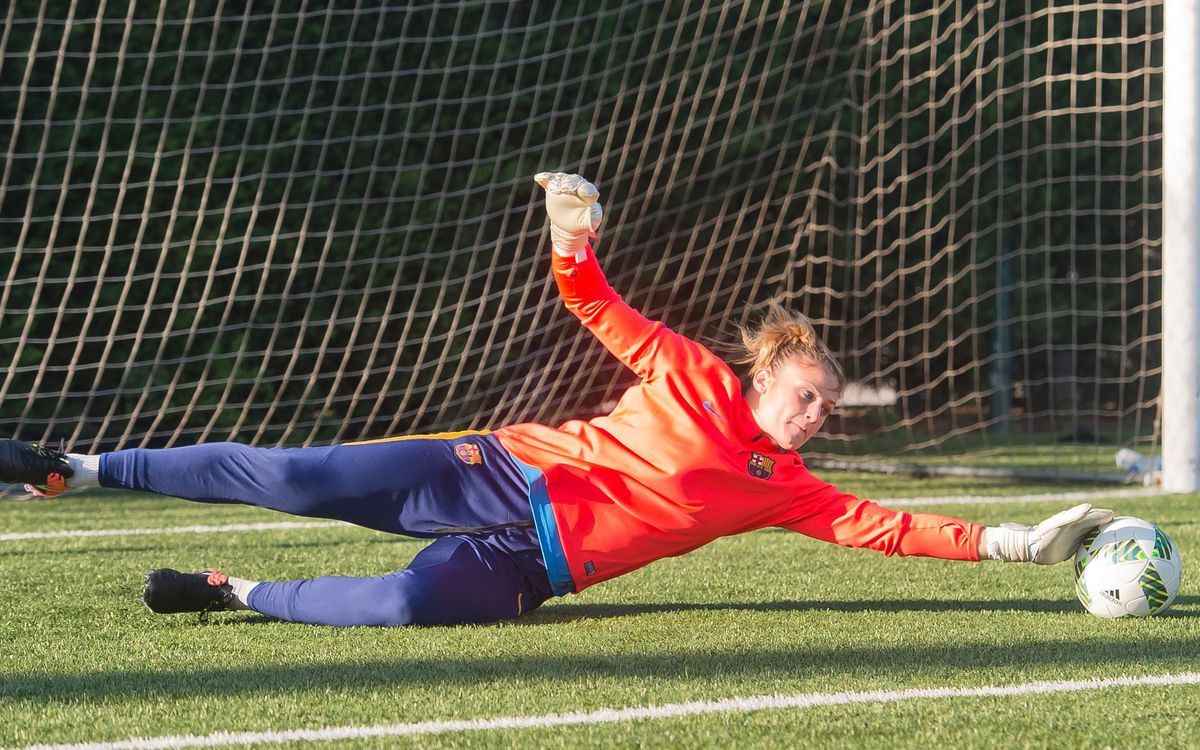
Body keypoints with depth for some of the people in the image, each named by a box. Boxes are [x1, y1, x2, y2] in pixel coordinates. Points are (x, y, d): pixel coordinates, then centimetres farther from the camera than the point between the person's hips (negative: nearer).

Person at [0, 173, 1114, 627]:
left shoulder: (785, 489, 13)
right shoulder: (695, 376, 6)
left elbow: (880, 526, 7)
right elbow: (604, 315, 5)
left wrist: (1004, 542, -2)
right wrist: (575, 241, -17)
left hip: (529, 563, 1)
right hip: (499, 475, -1)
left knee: (411, 603, -33)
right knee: (299, 478, -16)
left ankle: (234, 592, -10)